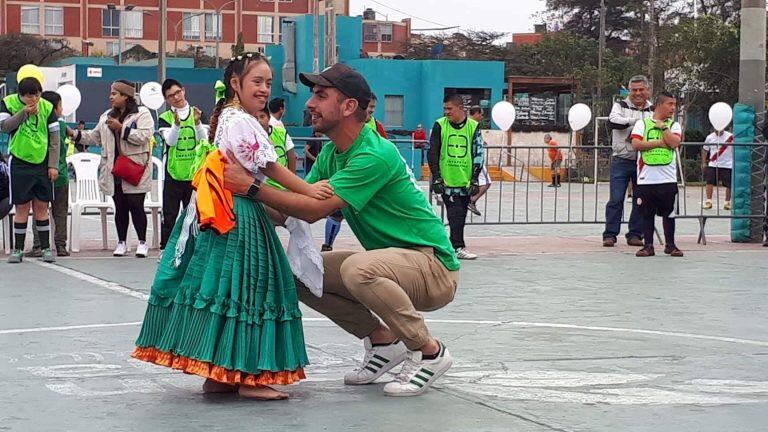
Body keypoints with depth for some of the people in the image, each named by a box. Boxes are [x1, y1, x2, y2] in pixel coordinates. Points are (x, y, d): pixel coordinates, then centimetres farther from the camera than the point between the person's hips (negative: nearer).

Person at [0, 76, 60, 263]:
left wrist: (53, 165, -2)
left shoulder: (47, 107, 0)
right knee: (22, 207, -1)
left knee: (41, 207, 3)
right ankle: (18, 249, 8)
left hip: (42, 163, 1)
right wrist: (24, 112, -23)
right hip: (20, 163, -1)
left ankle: (46, 247, 9)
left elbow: (54, 139, 2)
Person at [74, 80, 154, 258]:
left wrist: (121, 128, -16)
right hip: (114, 169, 6)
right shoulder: (107, 116, 18)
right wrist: (76, 135, 7)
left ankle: (142, 243, 5)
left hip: (134, 169, -5)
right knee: (120, 207, 9)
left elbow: (144, 136, -16)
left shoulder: (142, 114, -3)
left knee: (136, 206, -4)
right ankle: (121, 243, 16)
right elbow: (95, 137, 20)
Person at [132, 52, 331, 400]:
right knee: (244, 288, -7)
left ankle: (217, 374, 12)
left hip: (220, 215, 10)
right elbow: (270, 168, -12)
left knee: (217, 284, 8)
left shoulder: (226, 117, 20)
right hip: (240, 214, -10)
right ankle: (248, 376, -5)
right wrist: (308, 190, -12)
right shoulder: (243, 121, -11)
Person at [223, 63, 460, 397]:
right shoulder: (331, 154, 7)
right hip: (390, 263, 9)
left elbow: (315, 209, -30)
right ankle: (382, 341, 11)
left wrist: (251, 186, -28)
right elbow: (293, 210, 0)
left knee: (357, 267, -36)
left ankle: (429, 352, -16)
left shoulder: (375, 155, -23)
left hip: (435, 270, -9)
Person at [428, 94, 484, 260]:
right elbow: (433, 153, 0)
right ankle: (459, 248, -9)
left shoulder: (473, 127, 1)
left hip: (466, 180, 2)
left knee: (461, 215, 7)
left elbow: (478, 154, 2)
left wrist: (475, 179, -4)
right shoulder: (440, 125, -1)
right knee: (455, 214, -9)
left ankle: (452, 245, 18)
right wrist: (436, 177, -6)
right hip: (447, 180, -2)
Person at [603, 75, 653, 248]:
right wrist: (637, 120, -22)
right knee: (616, 199, -4)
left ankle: (635, 234, 15)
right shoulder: (620, 106, 3)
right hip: (621, 161, -3)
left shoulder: (653, 111, 9)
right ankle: (610, 234, 1)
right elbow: (613, 121, -17)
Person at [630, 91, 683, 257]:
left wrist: (663, 126, -4)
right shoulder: (642, 123, 6)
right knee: (647, 213, 4)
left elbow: (674, 143, -9)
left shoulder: (674, 125, 9)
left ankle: (670, 245, 16)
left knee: (669, 213, 6)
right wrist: (659, 142, -9)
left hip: (668, 178, 1)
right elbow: (636, 144, -8)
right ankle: (648, 245, 11)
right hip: (646, 177, -1)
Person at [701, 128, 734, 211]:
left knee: (729, 184, 2)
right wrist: (704, 163, 9)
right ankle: (708, 201, 0)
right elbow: (705, 150, 12)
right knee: (709, 182, -7)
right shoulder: (710, 137, 2)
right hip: (713, 165, 1)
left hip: (727, 165, -1)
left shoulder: (730, 137, -6)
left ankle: (727, 202, 15)